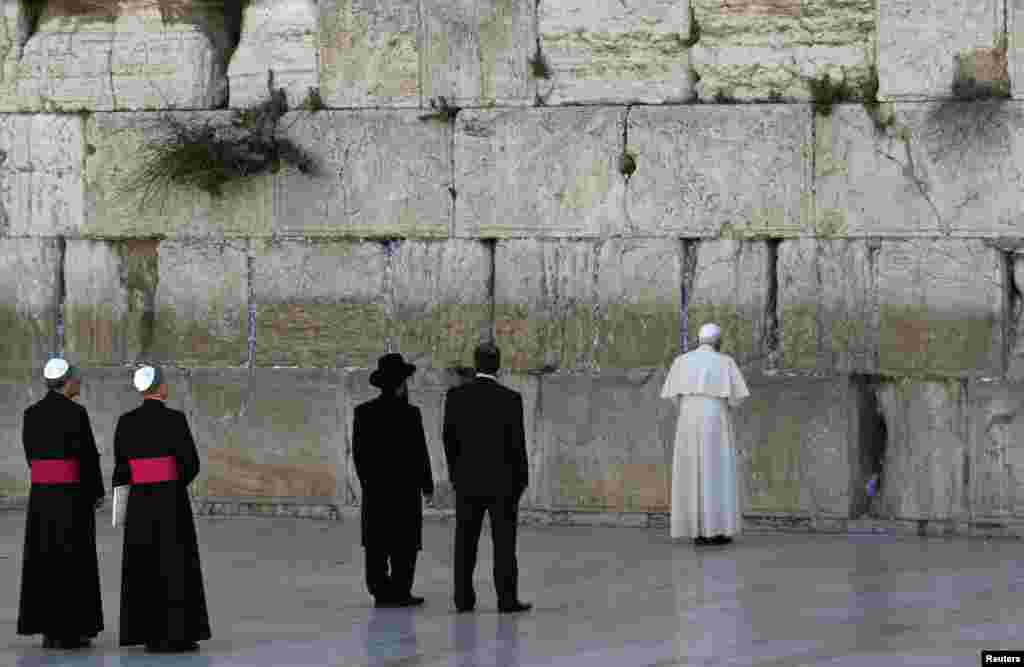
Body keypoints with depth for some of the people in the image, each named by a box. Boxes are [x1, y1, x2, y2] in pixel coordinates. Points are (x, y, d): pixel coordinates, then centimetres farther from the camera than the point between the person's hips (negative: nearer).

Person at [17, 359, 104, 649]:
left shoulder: (31, 414, 6)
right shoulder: (76, 413, -12)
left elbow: (32, 455, 11)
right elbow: (89, 456, -10)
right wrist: (98, 493, 3)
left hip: (40, 493, 6)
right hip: (73, 494, -6)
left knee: (43, 560, 9)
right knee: (73, 560, 1)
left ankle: (47, 629, 9)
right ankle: (68, 631, 0)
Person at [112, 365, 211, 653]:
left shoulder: (126, 422, 3)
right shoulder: (175, 419, -11)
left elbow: (121, 466, 6)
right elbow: (191, 464, -10)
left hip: (140, 500, 5)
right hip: (171, 500, -5)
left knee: (144, 566, 10)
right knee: (175, 566, 1)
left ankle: (150, 635, 10)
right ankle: (176, 635, 0)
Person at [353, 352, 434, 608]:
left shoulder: (363, 412, 0)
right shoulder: (409, 414, -13)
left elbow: (358, 452, 4)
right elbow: (419, 453, -10)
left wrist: (367, 481, 15)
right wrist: (427, 484, 2)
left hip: (375, 489, 4)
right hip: (405, 487, -4)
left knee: (377, 543, 6)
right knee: (404, 543, 1)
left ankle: (380, 589, 6)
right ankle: (399, 591, -2)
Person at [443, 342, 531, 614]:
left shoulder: (455, 396, -3)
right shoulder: (510, 399, -11)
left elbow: (449, 438, 2)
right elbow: (517, 442, -9)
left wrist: (454, 472, 13)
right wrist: (522, 479, 2)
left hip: (467, 480, 3)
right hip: (502, 480, -3)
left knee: (466, 542, 7)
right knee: (504, 542, 0)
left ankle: (464, 599, 6)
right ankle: (507, 599, -2)